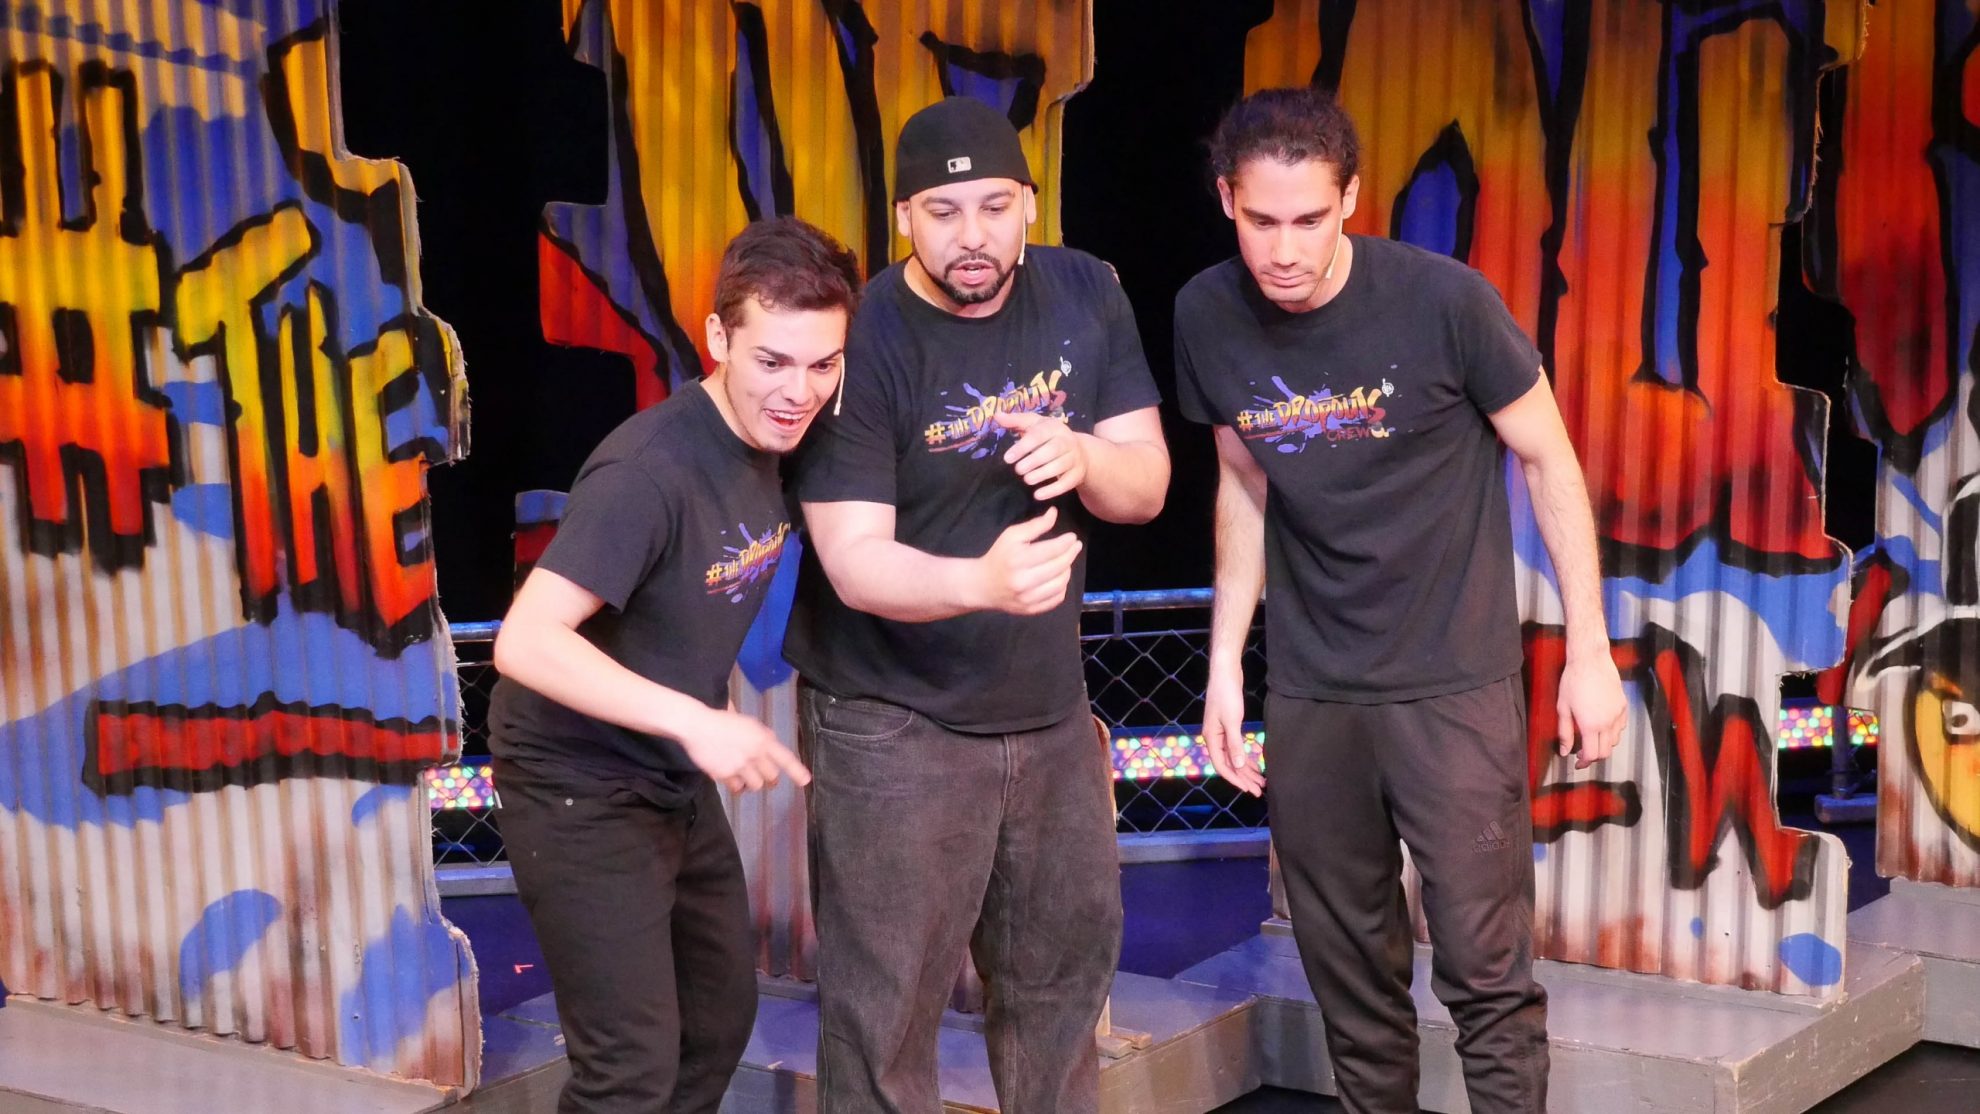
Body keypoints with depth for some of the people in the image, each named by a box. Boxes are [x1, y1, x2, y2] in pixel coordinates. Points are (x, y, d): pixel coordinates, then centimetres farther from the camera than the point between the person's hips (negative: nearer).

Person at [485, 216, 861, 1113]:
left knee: (723, 1014, 20)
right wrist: (694, 720, -40)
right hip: (579, 788, -9)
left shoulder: (778, 440, -1)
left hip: (676, 782, 9)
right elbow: (525, 641, -34)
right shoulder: (649, 471, -27)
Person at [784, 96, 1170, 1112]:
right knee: (886, 1012, 2)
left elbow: (1147, 486, -1)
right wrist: (980, 580, -43)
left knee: (1065, 968, 21)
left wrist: (1084, 457, -25)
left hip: (1050, 709, 6)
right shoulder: (860, 342, -19)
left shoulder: (1085, 294, -3)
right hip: (893, 724, -5)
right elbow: (853, 561, -23)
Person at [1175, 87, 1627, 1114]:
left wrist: (1590, 652, -4)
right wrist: (1224, 665, 8)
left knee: (1486, 970, -4)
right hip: (1308, 692, 4)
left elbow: (1548, 460, -5)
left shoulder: (1443, 299, -16)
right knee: (1349, 977, 12)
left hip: (1456, 682, -3)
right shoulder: (1208, 316, -5)